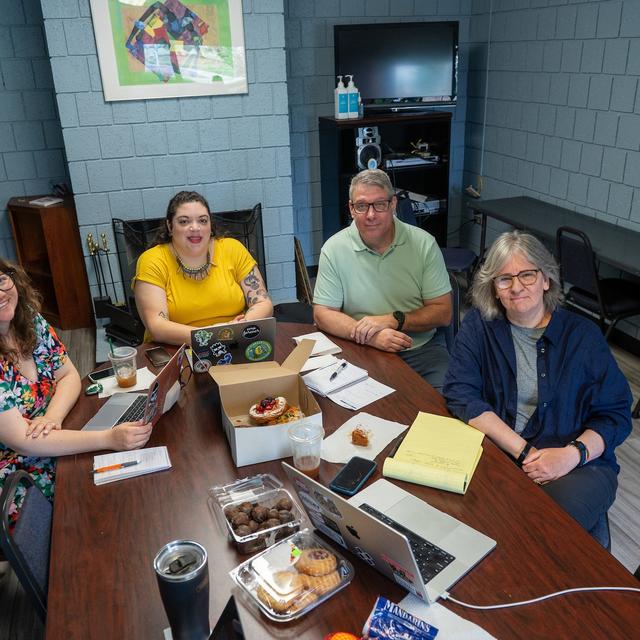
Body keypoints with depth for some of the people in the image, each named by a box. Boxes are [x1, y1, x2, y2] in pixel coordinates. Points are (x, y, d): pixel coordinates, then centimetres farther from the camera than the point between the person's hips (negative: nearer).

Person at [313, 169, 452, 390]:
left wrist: (393, 320, -17)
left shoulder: (424, 244, -2)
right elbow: (322, 314, -4)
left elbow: (443, 313, -1)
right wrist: (370, 336, -20)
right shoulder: (334, 249, -4)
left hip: (422, 346, 1)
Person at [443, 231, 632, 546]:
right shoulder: (478, 326, 2)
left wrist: (573, 454, -18)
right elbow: (460, 395, -10)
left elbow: (616, 414, 2)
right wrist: (524, 451, -17)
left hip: (578, 464, 0)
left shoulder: (582, 334, 2)